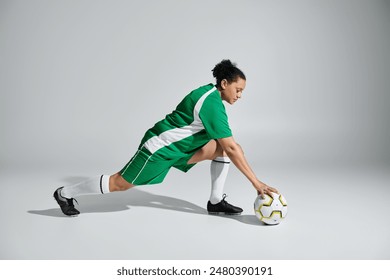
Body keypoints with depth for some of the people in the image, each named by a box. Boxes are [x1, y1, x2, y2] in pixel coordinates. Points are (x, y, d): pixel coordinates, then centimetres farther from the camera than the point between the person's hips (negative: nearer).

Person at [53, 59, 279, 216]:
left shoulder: (209, 92, 3)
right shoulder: (213, 104, -26)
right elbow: (233, 149, -28)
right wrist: (256, 182, -24)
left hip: (177, 144, 9)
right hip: (161, 147, -9)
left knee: (222, 147, -3)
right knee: (120, 183, 1)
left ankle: (216, 202, 4)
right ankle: (65, 193, 19)